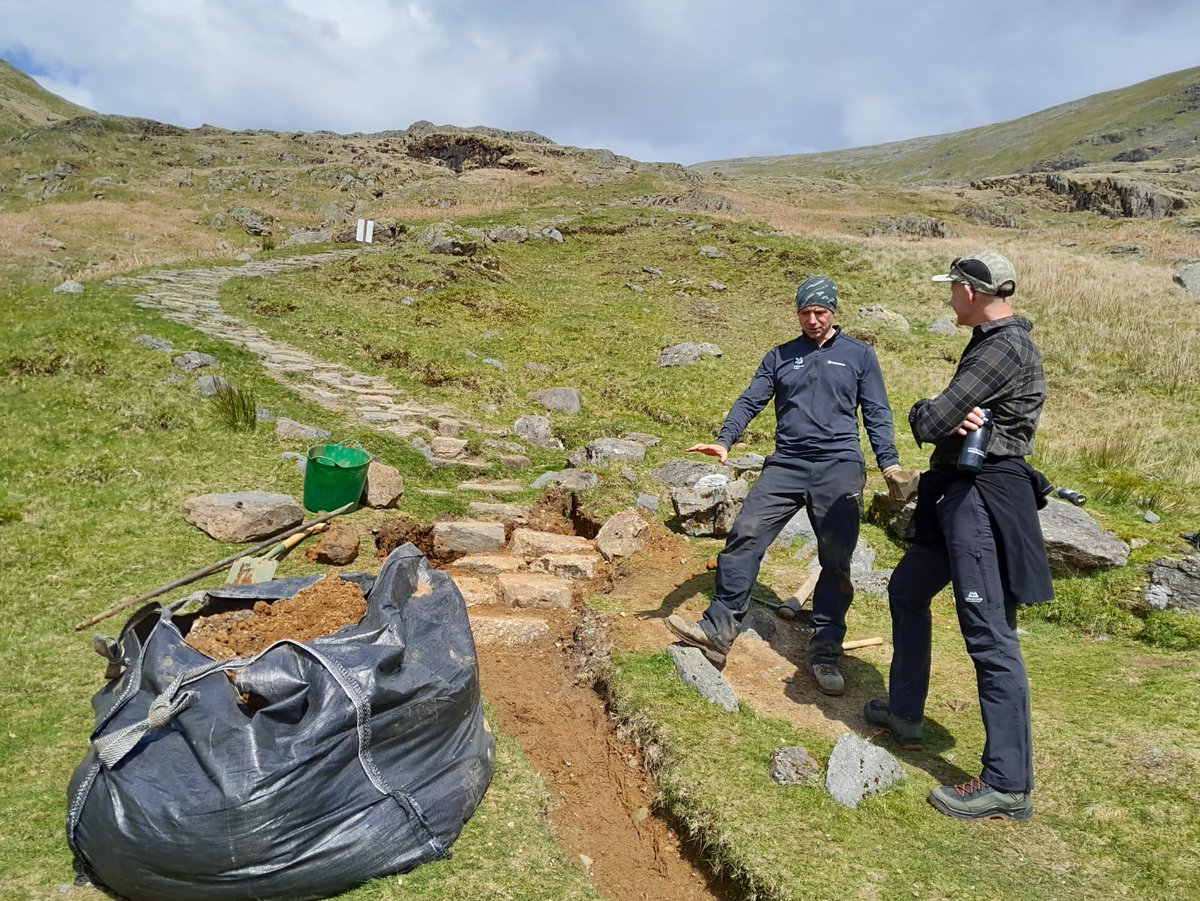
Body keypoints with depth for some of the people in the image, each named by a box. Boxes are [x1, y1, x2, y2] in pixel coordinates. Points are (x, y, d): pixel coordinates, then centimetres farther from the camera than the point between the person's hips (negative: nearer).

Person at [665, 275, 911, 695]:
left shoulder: (859, 354, 10)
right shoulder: (780, 357, 14)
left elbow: (877, 412, 8)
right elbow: (750, 400, 6)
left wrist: (888, 462, -5)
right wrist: (724, 441, -11)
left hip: (839, 468, -1)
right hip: (785, 465, 1)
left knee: (836, 562, 1)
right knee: (745, 536, -14)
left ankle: (825, 651, 13)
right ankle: (718, 629, -11)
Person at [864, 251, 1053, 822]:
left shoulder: (1007, 348, -18)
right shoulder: (990, 343, 16)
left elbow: (930, 420, -22)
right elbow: (946, 417, 9)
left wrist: (923, 412, 0)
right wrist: (953, 415, -13)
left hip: (984, 498, -11)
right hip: (957, 492, 11)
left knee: (989, 635, -9)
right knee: (907, 590, 21)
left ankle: (1008, 786, -2)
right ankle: (904, 714, 35)